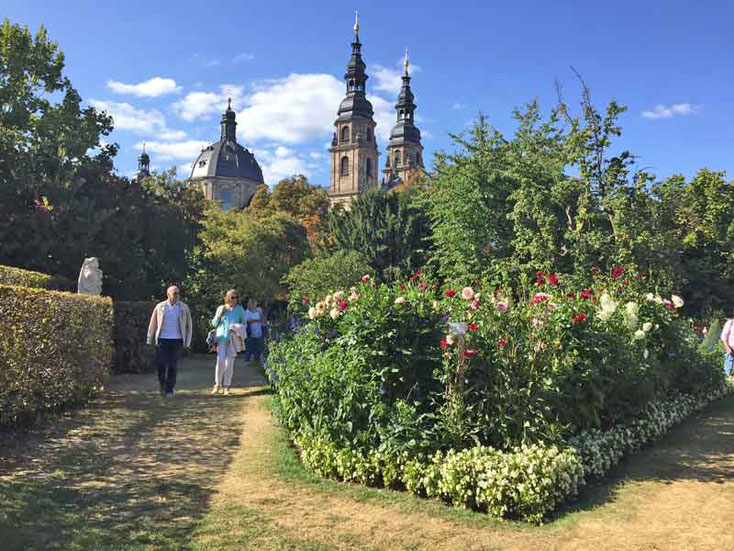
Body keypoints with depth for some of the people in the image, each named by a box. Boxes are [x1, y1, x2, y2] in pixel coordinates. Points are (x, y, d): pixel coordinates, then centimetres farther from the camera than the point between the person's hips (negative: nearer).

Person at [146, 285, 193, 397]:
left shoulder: (184, 308, 4)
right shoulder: (160, 307, 4)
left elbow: (189, 325, 8)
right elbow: (152, 324, 9)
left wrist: (187, 342, 4)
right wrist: (150, 340, 7)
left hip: (177, 341, 0)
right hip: (162, 340, 0)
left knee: (173, 366, 2)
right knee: (160, 364, -3)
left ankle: (169, 389, 13)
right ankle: (162, 386, 21)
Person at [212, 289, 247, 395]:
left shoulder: (240, 309, 6)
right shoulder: (220, 308, 8)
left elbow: (244, 323, 14)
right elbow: (214, 323, 13)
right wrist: (220, 315, -3)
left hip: (233, 339, 0)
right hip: (221, 338, 0)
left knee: (229, 362, -2)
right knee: (220, 361, -11)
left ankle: (226, 387, 8)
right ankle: (218, 384, 8)